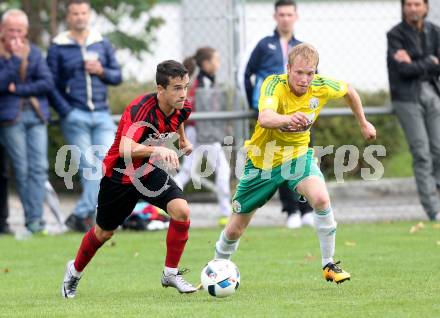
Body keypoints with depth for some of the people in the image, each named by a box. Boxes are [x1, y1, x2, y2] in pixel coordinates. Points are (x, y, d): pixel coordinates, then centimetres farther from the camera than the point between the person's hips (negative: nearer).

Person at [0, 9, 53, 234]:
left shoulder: (34, 52, 12)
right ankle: (33, 218, -2)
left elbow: (47, 83, 2)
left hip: (37, 116, 3)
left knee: (39, 167, -8)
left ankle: (34, 218, -10)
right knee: (21, 169, -6)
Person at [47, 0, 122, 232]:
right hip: (75, 116, -3)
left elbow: (117, 76, 16)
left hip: (102, 115, 3)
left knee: (107, 163, -12)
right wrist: (66, 112, -11)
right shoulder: (58, 47, 3)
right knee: (88, 167, -7)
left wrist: (102, 71, -6)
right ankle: (87, 214, 0)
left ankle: (81, 214, -9)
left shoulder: (103, 44, 13)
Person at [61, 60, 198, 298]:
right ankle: (75, 271, 44)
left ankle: (171, 273, -4)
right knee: (104, 232, 14)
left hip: (151, 170, 5)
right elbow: (126, 149, -52)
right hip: (120, 174, -5)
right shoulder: (141, 110, -36)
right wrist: (157, 150, -64)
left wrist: (183, 139, 22)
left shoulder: (181, 107, -14)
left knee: (181, 210, -21)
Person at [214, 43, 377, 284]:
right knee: (235, 229, 7)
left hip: (298, 155, 2)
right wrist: (288, 119, -70)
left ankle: (329, 265, -13)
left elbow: (349, 91, 7)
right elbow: (264, 118, -50)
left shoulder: (321, 87, -17)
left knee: (321, 198, -29)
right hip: (263, 160, -2)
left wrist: (363, 123, 16)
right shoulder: (274, 84, -29)